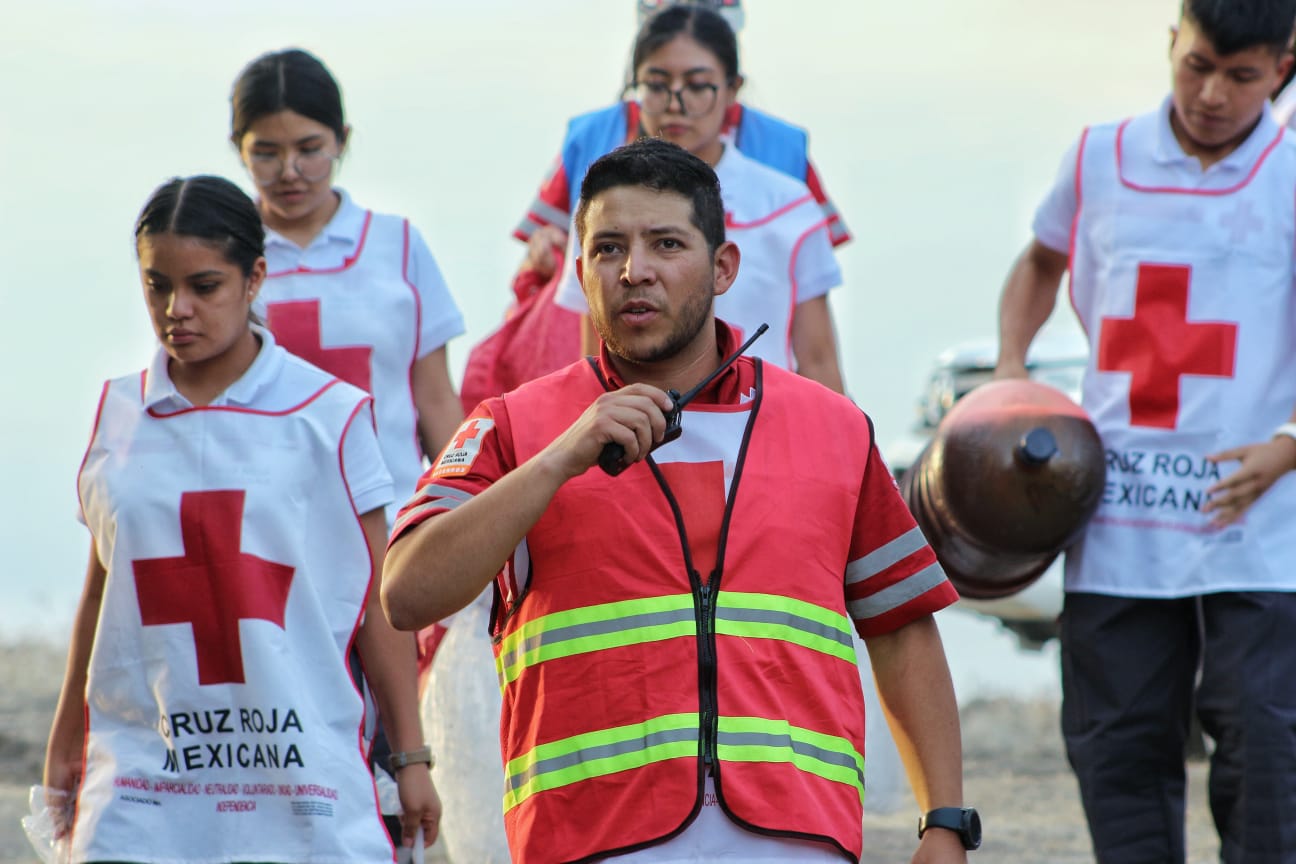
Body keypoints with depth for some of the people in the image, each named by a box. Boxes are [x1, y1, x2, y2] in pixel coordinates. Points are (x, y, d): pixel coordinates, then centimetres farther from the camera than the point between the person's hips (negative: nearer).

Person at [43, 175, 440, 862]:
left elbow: (377, 602, 4)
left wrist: (410, 758, 4)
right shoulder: (117, 415, 10)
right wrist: (63, 747, 22)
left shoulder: (330, 415, 2)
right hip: (141, 790, 2)